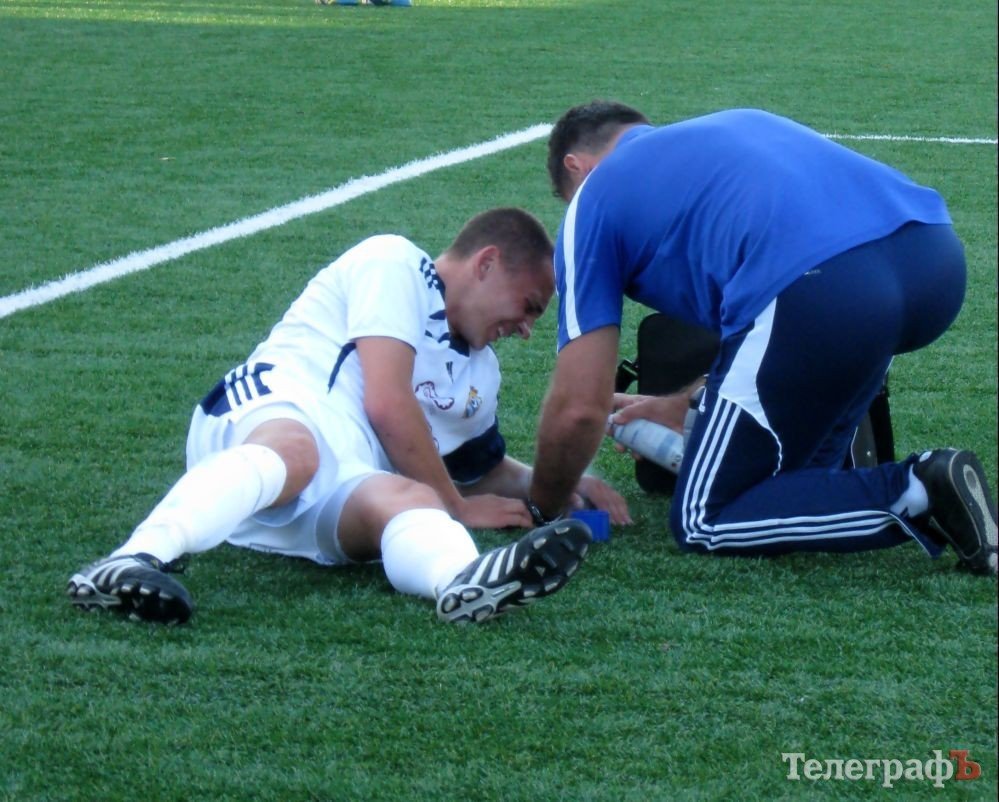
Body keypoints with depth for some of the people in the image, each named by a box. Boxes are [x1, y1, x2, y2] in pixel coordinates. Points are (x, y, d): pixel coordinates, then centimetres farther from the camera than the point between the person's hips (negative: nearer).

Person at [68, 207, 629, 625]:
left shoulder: (480, 375, 33)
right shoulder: (396, 263, 6)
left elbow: (487, 468, 47)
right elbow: (387, 405, -4)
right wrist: (456, 507, 5)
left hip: (320, 514, 6)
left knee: (405, 500, -28)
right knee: (294, 450, -40)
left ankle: (466, 584, -66)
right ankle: (137, 560, -66)